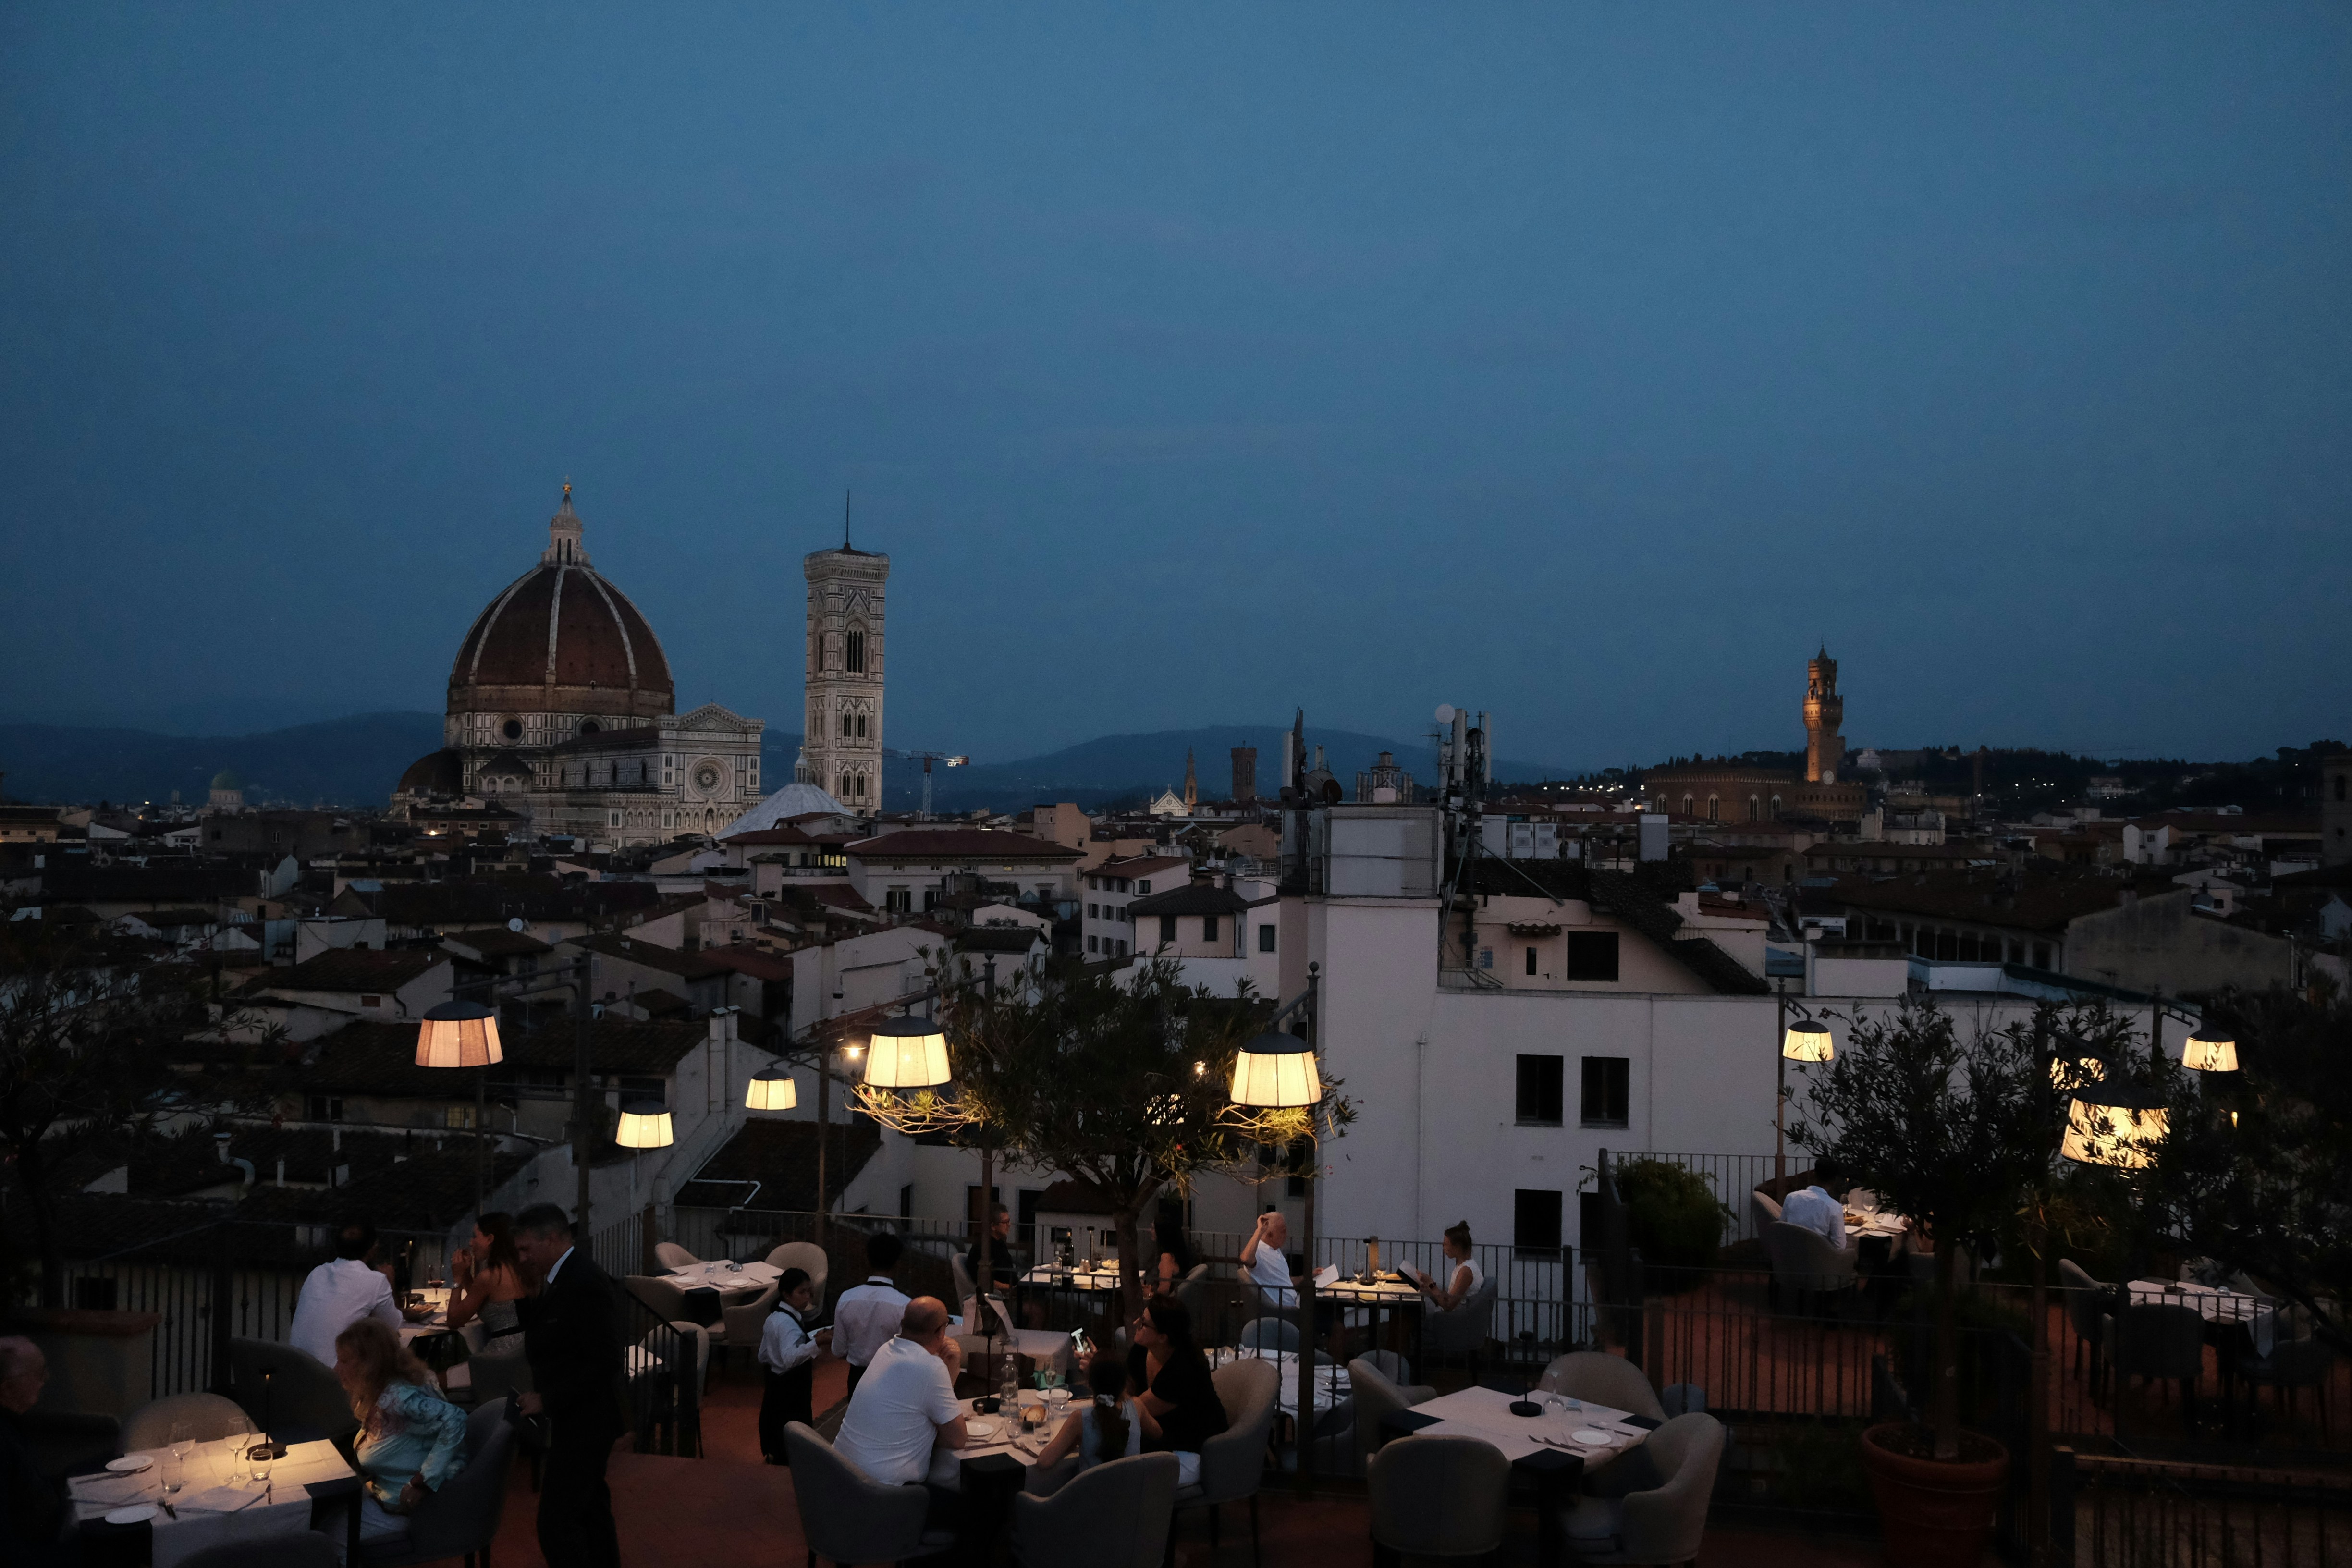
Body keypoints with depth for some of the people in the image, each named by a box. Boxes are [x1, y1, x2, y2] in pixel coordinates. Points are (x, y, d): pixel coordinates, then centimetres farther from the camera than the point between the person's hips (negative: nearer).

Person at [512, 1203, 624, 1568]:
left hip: (582, 1422, -10)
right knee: (590, 1510, 20)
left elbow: (602, 1363, -25)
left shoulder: (586, 1282, -23)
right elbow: (543, 1335, 11)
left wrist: (546, 1400, -21)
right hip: (576, 1418, 10)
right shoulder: (561, 1277, 6)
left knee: (556, 1523, -7)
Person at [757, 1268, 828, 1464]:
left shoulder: (773, 1319, 8)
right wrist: (816, 1342, -46)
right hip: (791, 1389, -10)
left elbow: (763, 1357, 18)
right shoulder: (788, 1323, -23)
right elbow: (790, 1357, -40)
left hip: (776, 1385, 10)